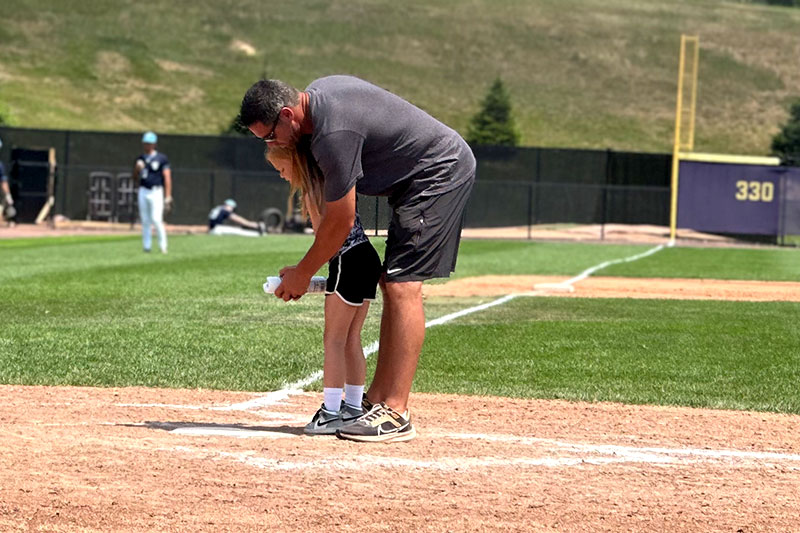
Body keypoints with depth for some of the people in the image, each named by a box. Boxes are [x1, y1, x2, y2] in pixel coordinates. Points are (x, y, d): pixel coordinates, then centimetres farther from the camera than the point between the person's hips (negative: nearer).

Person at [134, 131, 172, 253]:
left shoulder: (161, 159, -4)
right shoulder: (141, 159, 13)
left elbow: (167, 178, -7)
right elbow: (135, 175, 16)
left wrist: (167, 197, -12)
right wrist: (137, 167, -8)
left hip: (156, 192, -5)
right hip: (143, 192, 5)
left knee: (156, 219, -14)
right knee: (145, 220, 6)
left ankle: (163, 246, -2)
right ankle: (146, 247, 11)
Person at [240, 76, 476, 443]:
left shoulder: (335, 135, -28)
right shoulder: (315, 93, 2)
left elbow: (340, 222, -19)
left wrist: (302, 274, -5)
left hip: (441, 172, -11)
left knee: (402, 285, -17)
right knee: (393, 284, 10)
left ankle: (395, 415, -21)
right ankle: (376, 400, 12)